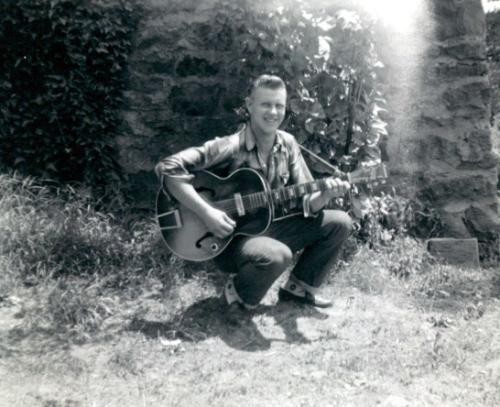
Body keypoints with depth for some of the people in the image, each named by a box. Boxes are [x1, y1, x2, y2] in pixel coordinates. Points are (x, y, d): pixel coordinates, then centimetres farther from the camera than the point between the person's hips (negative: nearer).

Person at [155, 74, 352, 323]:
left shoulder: (287, 144, 1)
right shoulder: (230, 148, -19)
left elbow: (306, 203, 1)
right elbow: (167, 168, -26)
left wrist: (325, 194, -22)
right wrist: (206, 212, -31)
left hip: (270, 227, 7)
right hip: (230, 237, -6)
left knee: (339, 223, -2)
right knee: (277, 255, -37)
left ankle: (299, 288, 15)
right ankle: (237, 296, -3)